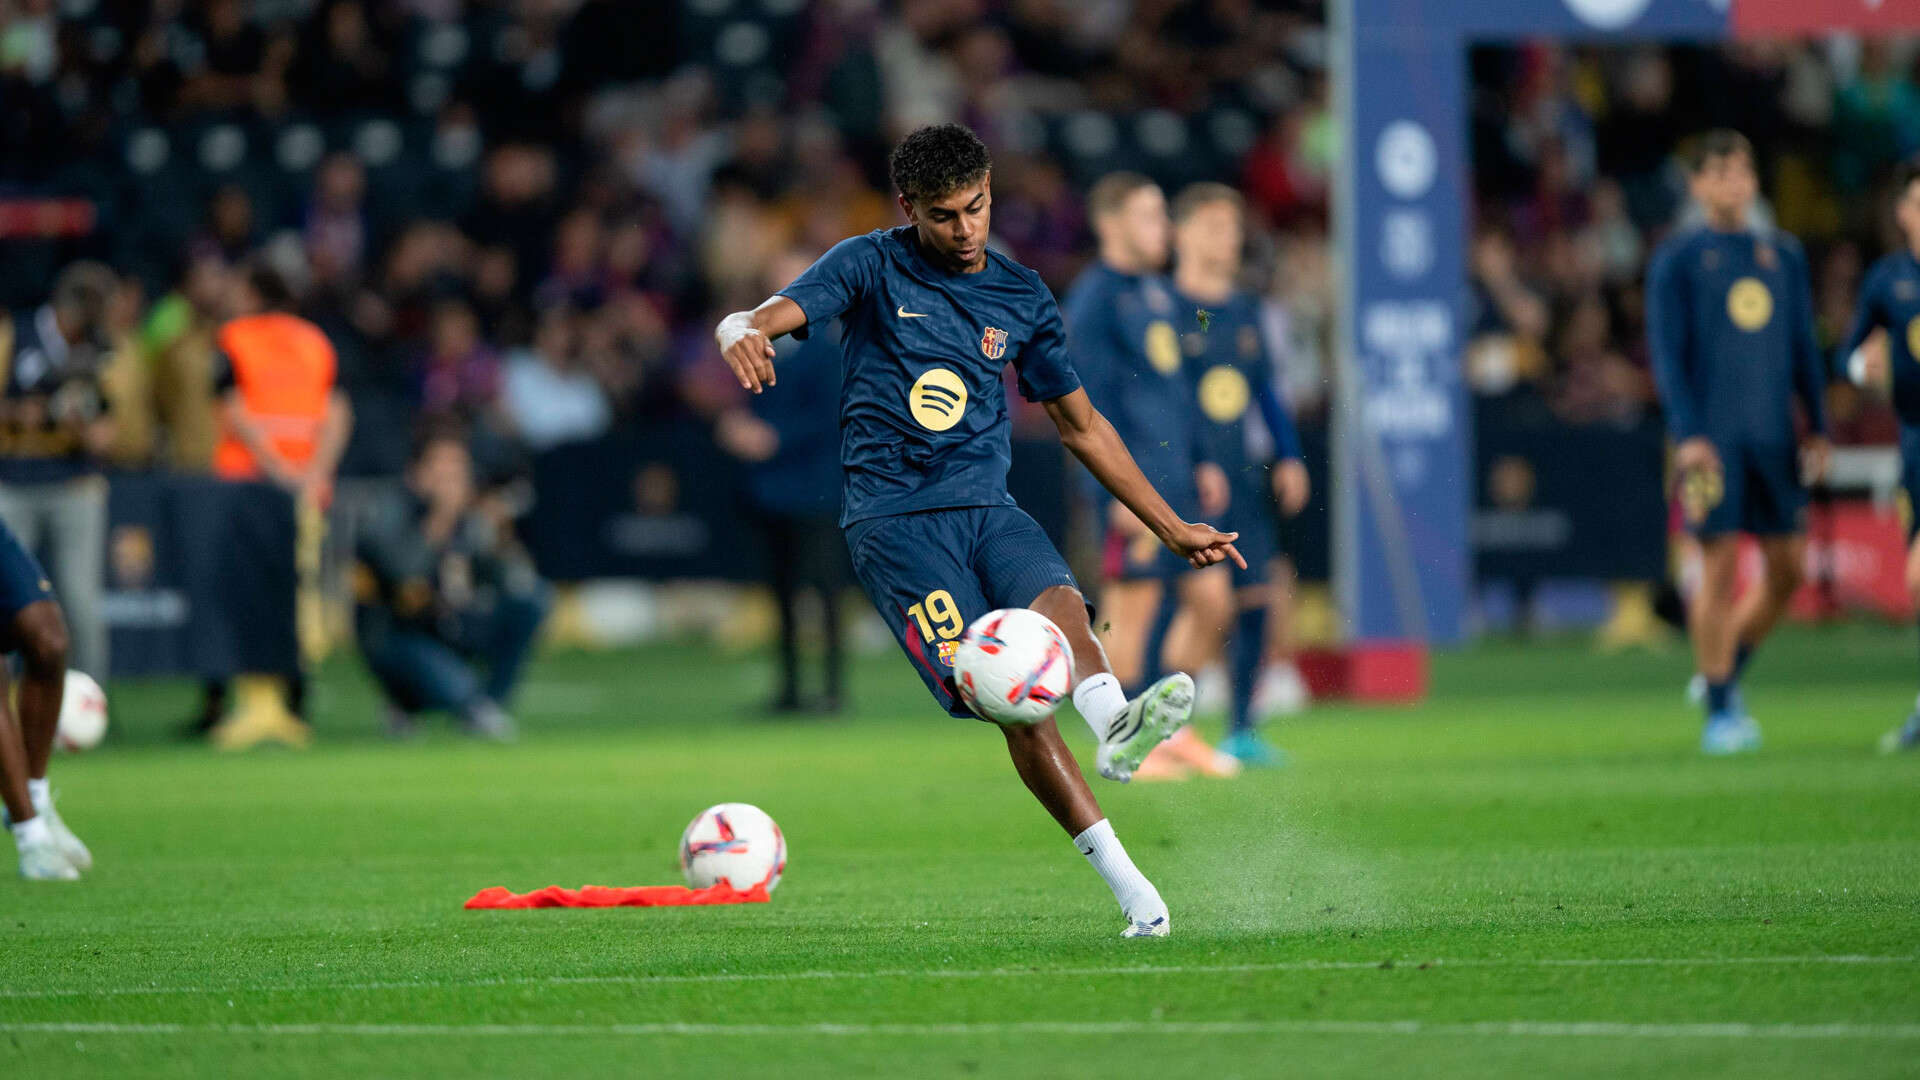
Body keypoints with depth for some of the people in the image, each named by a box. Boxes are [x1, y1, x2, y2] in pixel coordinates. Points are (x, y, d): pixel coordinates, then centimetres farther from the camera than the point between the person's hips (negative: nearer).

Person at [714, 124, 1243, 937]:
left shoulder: (1022, 297, 15)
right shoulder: (871, 268, 4)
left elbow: (1081, 425, 24)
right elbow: (768, 317, -10)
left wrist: (1172, 529, 23)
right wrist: (743, 333, -37)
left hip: (986, 506, 3)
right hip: (892, 514, -3)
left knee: (1059, 606, -32)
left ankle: (1114, 723, -60)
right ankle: (1123, 880, -26)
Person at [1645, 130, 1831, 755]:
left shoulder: (1784, 256, 14)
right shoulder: (1677, 259, 2)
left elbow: (1803, 347, 17)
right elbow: (1666, 352, -3)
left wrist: (1819, 428, 8)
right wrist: (1687, 434, -13)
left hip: (1773, 434, 4)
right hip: (1710, 438, -4)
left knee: (1788, 568, 1)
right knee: (1719, 565, -8)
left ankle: (1726, 674, 21)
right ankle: (1719, 712, -1)